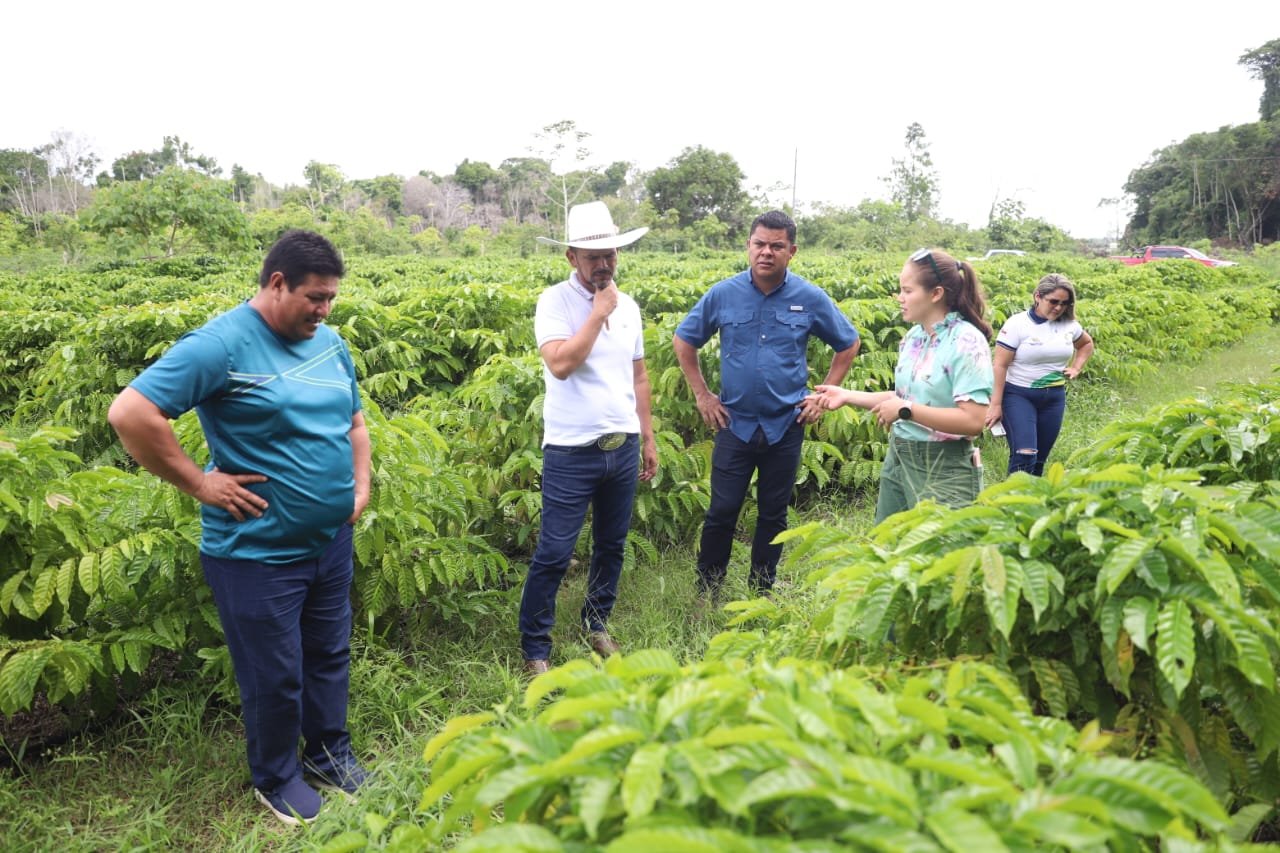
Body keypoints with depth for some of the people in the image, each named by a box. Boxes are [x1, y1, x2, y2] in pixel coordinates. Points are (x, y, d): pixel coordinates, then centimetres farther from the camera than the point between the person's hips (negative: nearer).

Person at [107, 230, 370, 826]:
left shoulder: (329, 343, 5)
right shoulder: (222, 344, -18)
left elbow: (354, 421, 19)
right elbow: (129, 414, -23)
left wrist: (361, 482, 5)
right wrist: (198, 482, -19)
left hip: (332, 540, 7)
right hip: (258, 553, -6)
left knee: (330, 655, 21)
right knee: (275, 676, 10)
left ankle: (329, 752, 42)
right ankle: (276, 778, 34)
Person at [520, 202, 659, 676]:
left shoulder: (628, 306, 9)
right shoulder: (554, 302, -9)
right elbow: (560, 364, -25)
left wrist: (648, 438, 15)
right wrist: (598, 313, -18)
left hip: (623, 447, 6)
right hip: (571, 451, -6)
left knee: (612, 546, 16)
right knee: (554, 553, -1)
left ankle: (596, 624, 37)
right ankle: (535, 650, 15)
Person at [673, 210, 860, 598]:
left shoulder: (811, 299, -4)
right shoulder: (722, 294, -5)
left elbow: (848, 344, 10)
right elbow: (683, 341, 8)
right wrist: (702, 395, 3)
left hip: (786, 425, 1)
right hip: (735, 423, 0)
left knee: (773, 515, 11)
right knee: (721, 512, 3)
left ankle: (761, 594, 28)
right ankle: (706, 595, 20)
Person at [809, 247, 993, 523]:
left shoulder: (966, 341, -17)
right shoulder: (913, 337, 6)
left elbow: (973, 421, -23)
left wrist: (905, 410, -23)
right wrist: (848, 396, 9)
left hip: (944, 470, -8)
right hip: (898, 459, 8)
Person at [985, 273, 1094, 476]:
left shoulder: (1069, 325, 4)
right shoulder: (1017, 324, -12)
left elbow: (1087, 344, 27)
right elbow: (1000, 365, -13)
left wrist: (1076, 368, 10)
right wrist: (995, 405, -16)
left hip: (1054, 397, 5)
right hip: (1018, 395, -5)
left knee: (1039, 459, 10)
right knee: (1024, 455, -19)